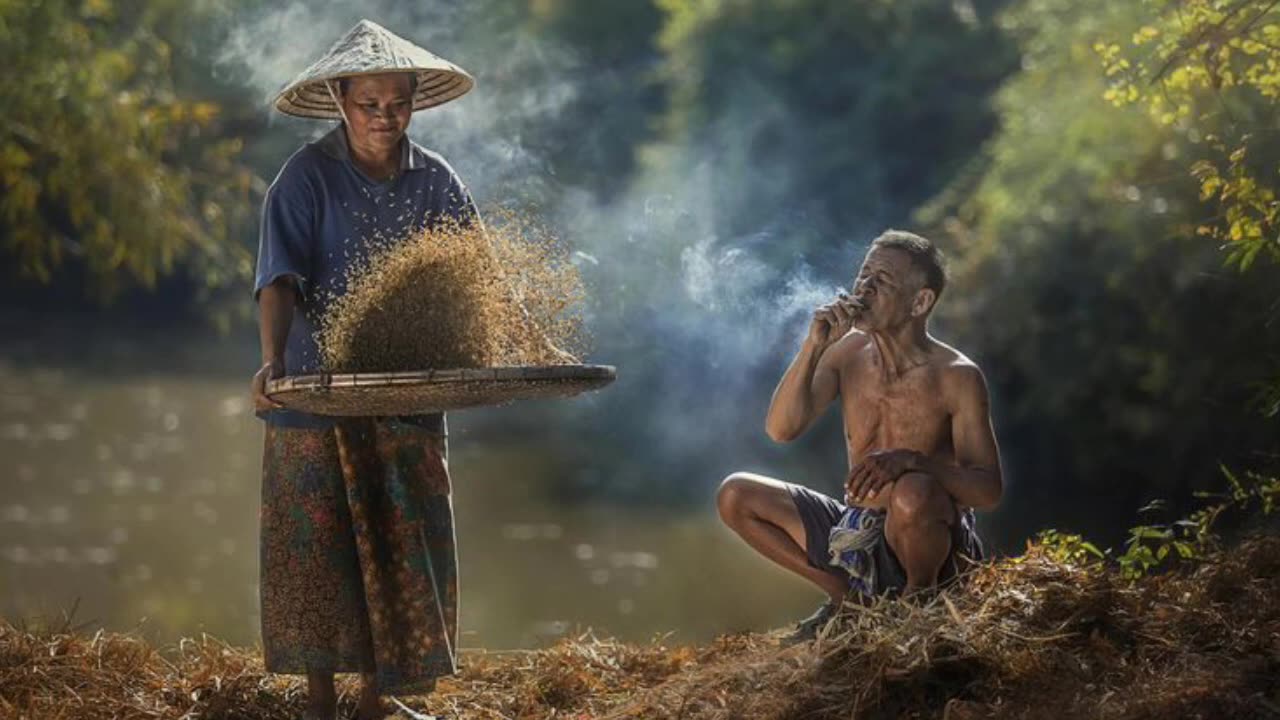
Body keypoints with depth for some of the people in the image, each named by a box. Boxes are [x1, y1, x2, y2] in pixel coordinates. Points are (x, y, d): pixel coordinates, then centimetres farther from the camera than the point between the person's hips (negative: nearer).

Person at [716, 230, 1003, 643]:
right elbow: (782, 430, -9)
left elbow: (989, 491, -18)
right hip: (855, 532, 6)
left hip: (924, 545, -6)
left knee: (914, 494, -40)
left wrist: (911, 461, -34)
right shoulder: (848, 351, 0)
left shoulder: (956, 377, -14)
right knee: (735, 495, -1)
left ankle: (919, 595, -8)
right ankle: (845, 593, 8)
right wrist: (813, 347, -20)